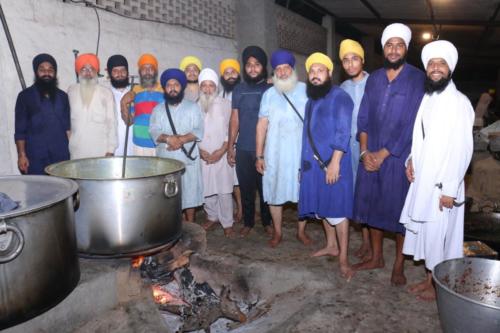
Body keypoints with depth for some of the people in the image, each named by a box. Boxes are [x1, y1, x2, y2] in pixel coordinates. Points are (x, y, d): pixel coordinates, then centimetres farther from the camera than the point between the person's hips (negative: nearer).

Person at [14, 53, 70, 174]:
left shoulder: (62, 97, 11)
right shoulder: (25, 96, 2)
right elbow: (20, 131, 1)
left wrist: (72, 152, 4)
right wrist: (21, 155, -7)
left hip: (61, 156, 3)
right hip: (35, 158, -2)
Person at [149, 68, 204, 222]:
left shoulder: (193, 107, 5)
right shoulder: (158, 109, 10)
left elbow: (199, 131, -6)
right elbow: (154, 131, -3)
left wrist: (181, 139, -20)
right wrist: (168, 138, -22)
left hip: (188, 159, -1)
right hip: (165, 160, 1)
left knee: (190, 193, 5)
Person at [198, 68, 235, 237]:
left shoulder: (225, 104, 1)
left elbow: (231, 129, -1)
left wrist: (222, 150, -10)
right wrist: (200, 150, -8)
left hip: (221, 155, -2)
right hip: (202, 156, 2)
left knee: (224, 190, -3)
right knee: (206, 189, 9)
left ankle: (227, 223, 10)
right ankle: (212, 216, 29)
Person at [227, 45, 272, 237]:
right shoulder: (239, 90, 8)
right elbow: (234, 119, 9)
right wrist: (230, 147, 5)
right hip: (243, 149, 2)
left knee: (265, 187, 6)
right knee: (246, 188, 10)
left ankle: (267, 222, 25)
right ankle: (248, 223, 25)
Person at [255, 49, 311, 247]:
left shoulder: (305, 90, 3)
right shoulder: (269, 94, 6)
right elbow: (262, 125, 4)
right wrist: (259, 155, 0)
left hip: (303, 151, -1)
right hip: (275, 153, 1)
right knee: (274, 193, 7)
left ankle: (301, 231, 25)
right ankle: (277, 232, 24)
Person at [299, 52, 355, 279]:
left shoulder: (340, 97, -8)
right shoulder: (311, 100, 16)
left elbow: (343, 133, -16)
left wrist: (335, 162, -23)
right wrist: (304, 164, 16)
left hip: (332, 164, -7)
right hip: (313, 164, 8)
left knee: (336, 209, -5)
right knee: (322, 207, 15)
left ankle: (343, 260, 2)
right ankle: (331, 245, 32)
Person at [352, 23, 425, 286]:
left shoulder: (418, 79, -6)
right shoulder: (373, 79, 9)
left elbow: (412, 123, -12)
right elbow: (363, 117, 5)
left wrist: (383, 154, -13)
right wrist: (364, 151, -7)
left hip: (399, 157, -4)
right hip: (370, 156, 5)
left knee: (399, 210, 5)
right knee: (371, 206, 11)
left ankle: (398, 265, 21)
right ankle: (376, 257, 30)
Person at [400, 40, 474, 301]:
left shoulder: (458, 102, -12)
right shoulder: (427, 98, 10)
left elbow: (462, 149, -16)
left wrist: (450, 189, -17)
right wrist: (412, 160, 1)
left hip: (442, 184, -7)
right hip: (422, 180, 7)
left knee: (439, 233, 4)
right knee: (424, 230, 14)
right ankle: (429, 278, 31)